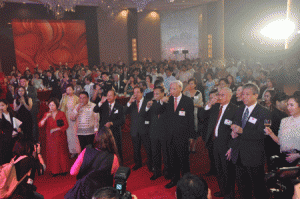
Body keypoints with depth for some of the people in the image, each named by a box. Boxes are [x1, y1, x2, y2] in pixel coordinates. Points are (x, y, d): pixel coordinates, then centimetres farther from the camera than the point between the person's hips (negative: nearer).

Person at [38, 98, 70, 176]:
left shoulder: (61, 114, -1)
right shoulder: (46, 114, 6)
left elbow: (66, 125, -4)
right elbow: (40, 125, -6)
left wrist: (56, 129, -16)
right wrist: (46, 117, -20)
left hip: (60, 137, -2)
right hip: (51, 138, 2)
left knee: (61, 153, 3)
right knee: (52, 154, 2)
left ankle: (63, 170, 15)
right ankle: (54, 170, 12)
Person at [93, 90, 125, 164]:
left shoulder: (119, 107, 1)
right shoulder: (103, 105, 6)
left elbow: (122, 120, -5)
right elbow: (95, 110, -12)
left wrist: (111, 123, -16)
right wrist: (101, 102, -25)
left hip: (115, 133, -1)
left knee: (117, 151, 6)